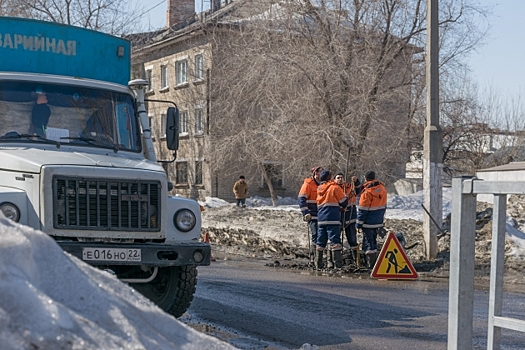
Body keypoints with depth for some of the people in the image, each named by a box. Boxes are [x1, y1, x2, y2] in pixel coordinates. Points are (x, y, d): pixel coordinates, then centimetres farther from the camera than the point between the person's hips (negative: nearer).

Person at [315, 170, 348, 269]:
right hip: (333, 219, -6)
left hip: (321, 219, 6)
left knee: (320, 241, 12)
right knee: (335, 240, -6)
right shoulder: (335, 187, -5)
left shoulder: (319, 189, 13)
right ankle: (338, 263, -11)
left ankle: (318, 264, 14)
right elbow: (343, 202, -2)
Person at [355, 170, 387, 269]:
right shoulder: (382, 188, 4)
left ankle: (372, 264, -2)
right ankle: (375, 261, 23)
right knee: (373, 241, 18)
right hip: (378, 222, 7)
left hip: (368, 223, -7)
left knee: (368, 242, 0)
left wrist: (358, 224, -10)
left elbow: (362, 210, -17)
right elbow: (383, 205, 13)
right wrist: (381, 219, 22)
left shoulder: (367, 192, -19)